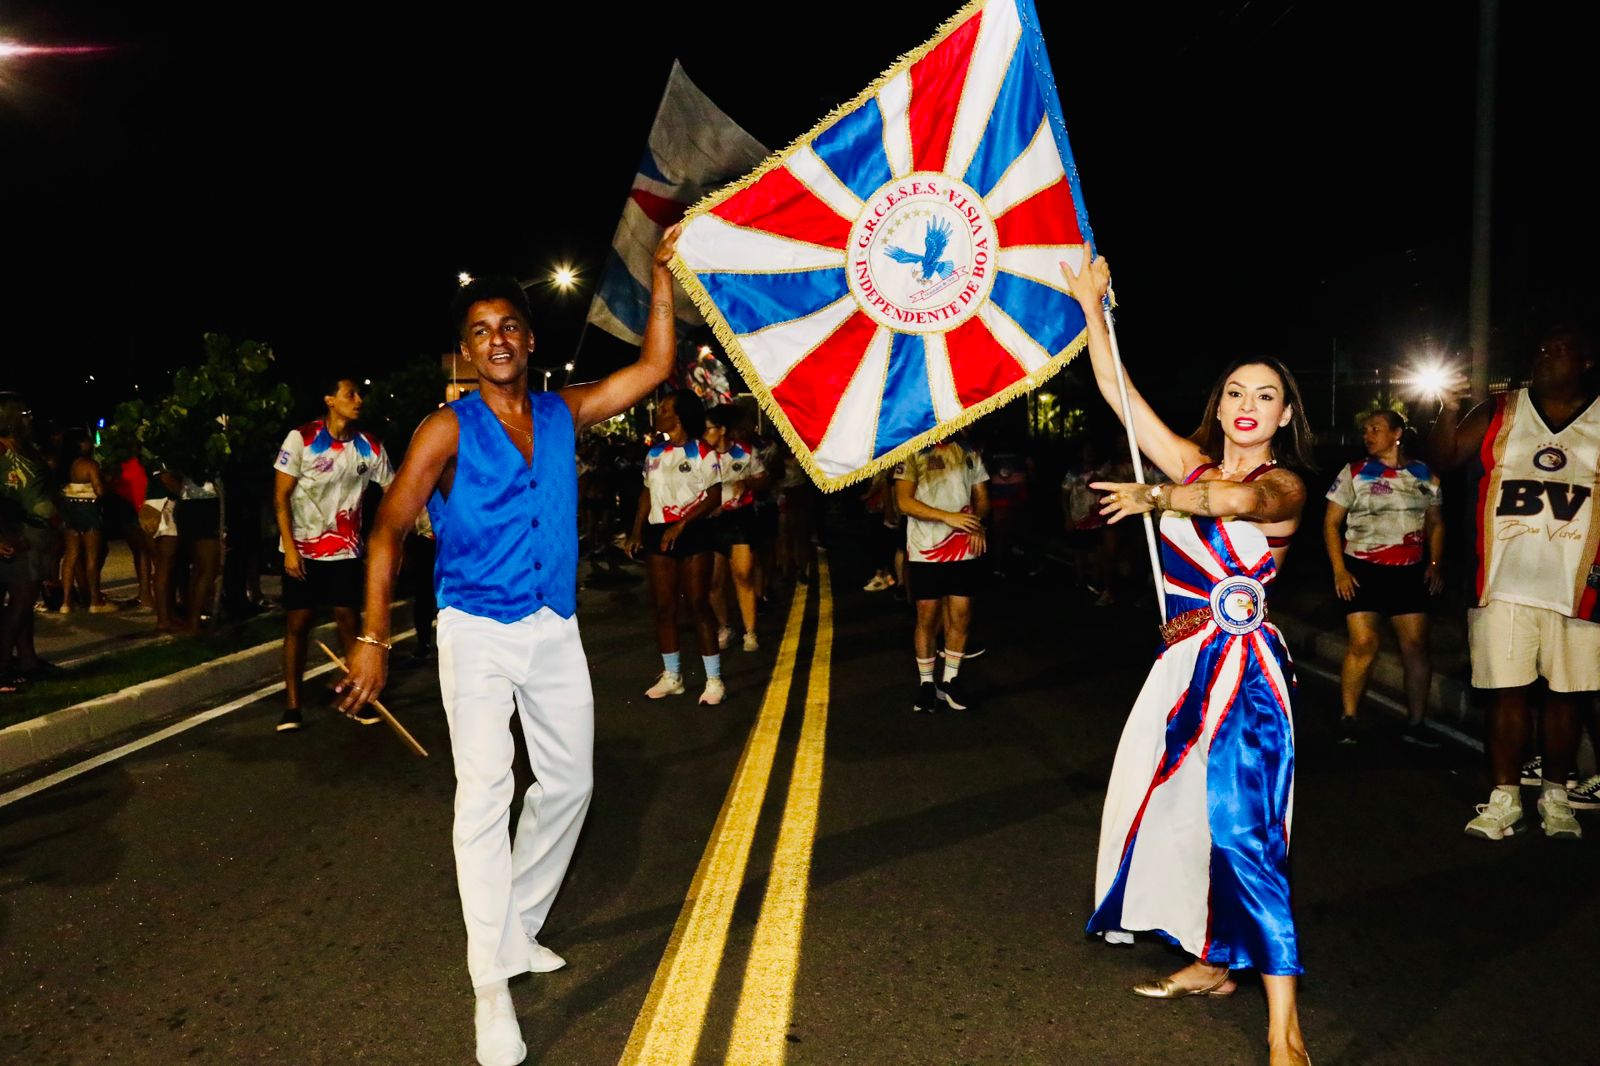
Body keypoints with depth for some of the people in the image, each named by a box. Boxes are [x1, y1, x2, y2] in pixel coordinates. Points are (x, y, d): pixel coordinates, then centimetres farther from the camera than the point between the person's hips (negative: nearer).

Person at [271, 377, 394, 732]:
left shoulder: (370, 447, -3)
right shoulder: (301, 439, -9)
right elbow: (281, 497, -8)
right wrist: (290, 548, -14)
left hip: (345, 551, 2)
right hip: (302, 550, -2)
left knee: (349, 621, 3)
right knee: (297, 623, 1)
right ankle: (292, 706, 8)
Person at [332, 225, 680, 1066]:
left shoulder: (564, 414, 6)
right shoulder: (448, 429, -6)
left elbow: (654, 367, 7)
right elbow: (387, 530, -6)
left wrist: (662, 272, 2)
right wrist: (373, 636, -13)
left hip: (554, 631, 5)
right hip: (478, 633, -5)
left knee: (568, 782, 12)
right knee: (485, 792, -13)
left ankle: (518, 929, 31)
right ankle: (492, 987, -7)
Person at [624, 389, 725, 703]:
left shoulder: (702, 452, -6)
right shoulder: (654, 452, 12)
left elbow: (714, 497, -11)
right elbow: (647, 493, 17)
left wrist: (680, 525, -18)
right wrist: (637, 531, 7)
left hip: (693, 533, -6)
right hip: (658, 533, 6)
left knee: (698, 604, -6)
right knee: (664, 606, 6)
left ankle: (714, 679, 1)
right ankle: (671, 676, 15)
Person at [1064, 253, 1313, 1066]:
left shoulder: (1286, 486, -4)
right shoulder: (1192, 463, 10)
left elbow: (1241, 497, -29)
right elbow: (1118, 391, 7)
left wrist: (1160, 497, -40)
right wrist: (1092, 305, 4)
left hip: (1244, 672, -6)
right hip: (1183, 664, 6)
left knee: (1242, 835, -12)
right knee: (1176, 814, 14)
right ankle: (1209, 965, 32)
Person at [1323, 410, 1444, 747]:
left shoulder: (1423, 475, 9)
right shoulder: (1354, 473, 2)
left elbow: (1435, 523, 17)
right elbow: (1331, 523, 1)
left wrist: (1436, 564, 5)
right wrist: (1339, 570, -8)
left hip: (1410, 572, 3)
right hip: (1363, 570, -2)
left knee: (1416, 645, -1)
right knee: (1362, 644, -10)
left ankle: (1416, 723, 9)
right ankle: (1348, 720, 1)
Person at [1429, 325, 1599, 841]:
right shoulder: (1500, 412, 8)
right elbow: (1444, 459, 2)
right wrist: (1450, 409, -13)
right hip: (1506, 583, 0)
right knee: (1507, 692, 2)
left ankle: (1555, 795, 22)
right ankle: (1505, 797, 10)